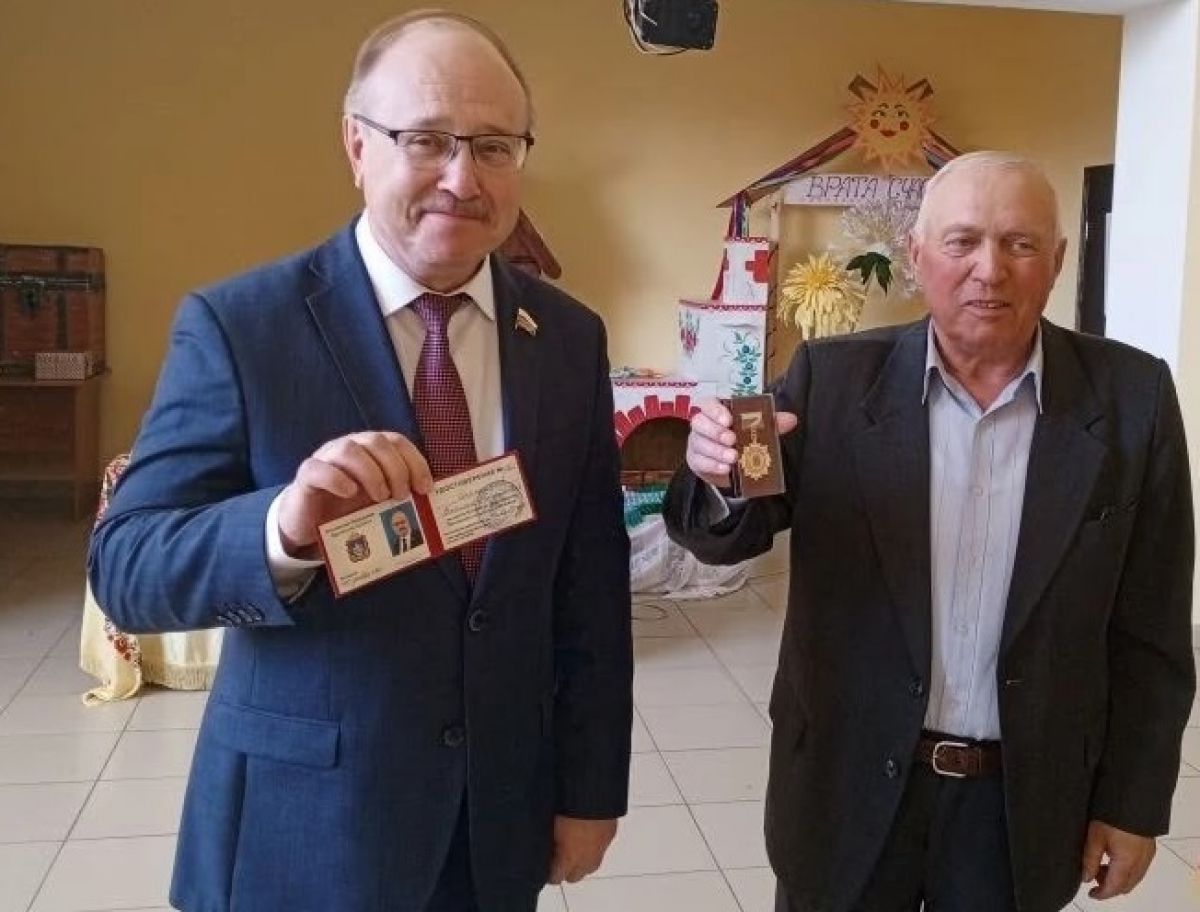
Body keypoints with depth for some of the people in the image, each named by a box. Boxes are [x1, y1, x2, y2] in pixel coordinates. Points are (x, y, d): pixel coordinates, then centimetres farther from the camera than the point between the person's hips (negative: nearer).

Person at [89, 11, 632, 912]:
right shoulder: (238, 324, -12)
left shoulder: (569, 337, -2)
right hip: (304, 821, -2)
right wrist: (283, 527, -32)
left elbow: (592, 580, 1)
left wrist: (591, 786, 3)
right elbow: (123, 565, -13)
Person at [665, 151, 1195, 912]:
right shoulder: (834, 378, -8)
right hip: (850, 785, 0)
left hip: (1026, 801, 1)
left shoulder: (1132, 397, -7)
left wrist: (1133, 800, 1)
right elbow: (728, 537, -8)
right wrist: (719, 477, -30)